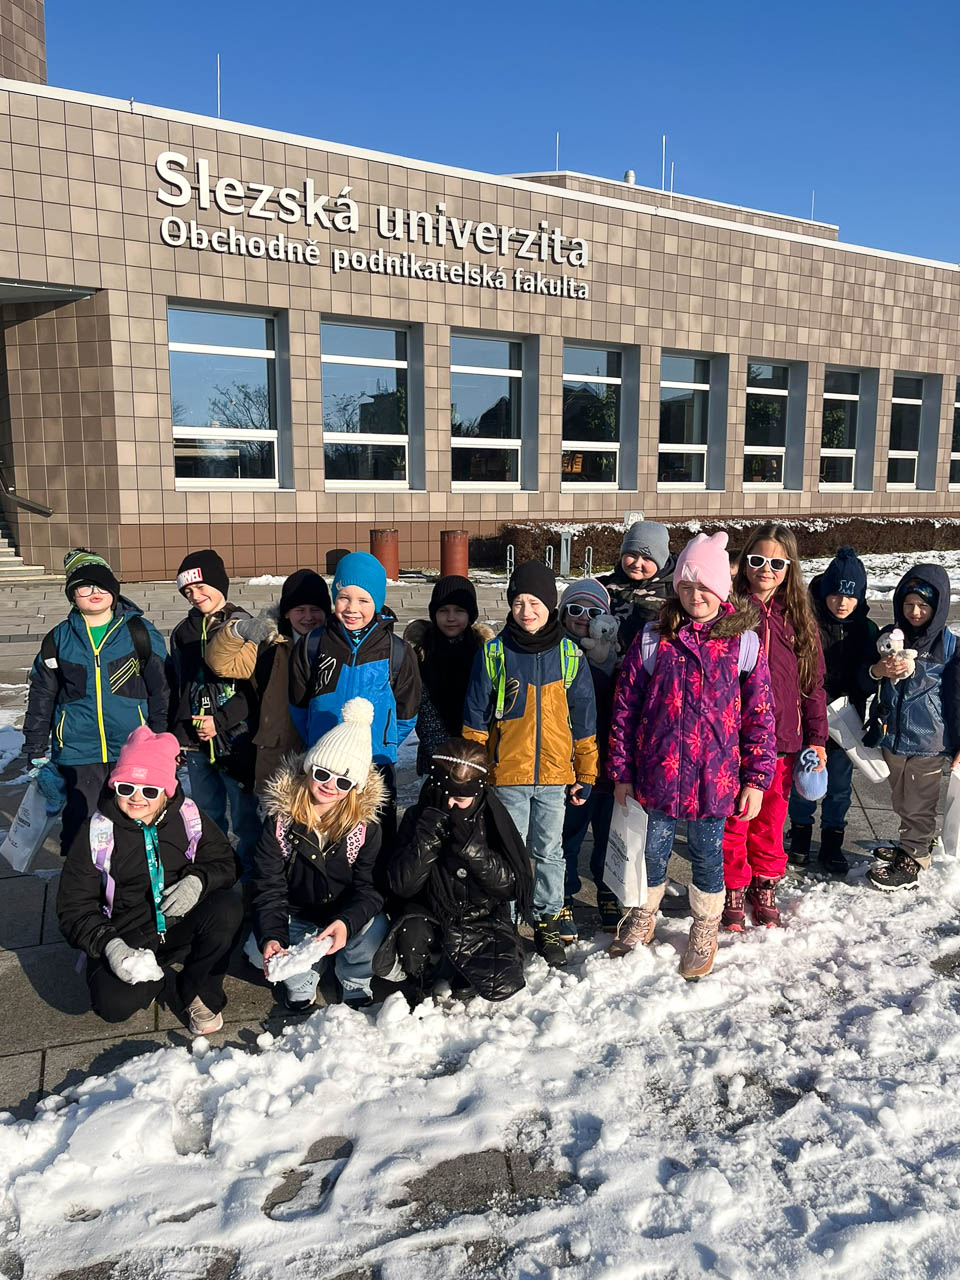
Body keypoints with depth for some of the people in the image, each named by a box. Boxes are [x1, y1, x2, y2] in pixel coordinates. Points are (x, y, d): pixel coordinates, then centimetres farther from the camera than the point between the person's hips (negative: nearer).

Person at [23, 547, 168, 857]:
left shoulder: (139, 632, -1)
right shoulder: (58, 639, 4)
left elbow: (162, 691, 2)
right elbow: (41, 697, 12)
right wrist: (36, 752, 11)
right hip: (77, 753, 1)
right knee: (79, 828, 8)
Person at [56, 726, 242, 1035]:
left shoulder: (188, 816, -5)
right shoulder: (96, 831, -8)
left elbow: (224, 862, 2)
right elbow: (74, 906, -6)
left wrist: (198, 879, -22)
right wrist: (108, 944, -24)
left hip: (182, 927, 1)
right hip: (126, 938, -1)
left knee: (227, 907, -29)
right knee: (113, 1004, -29)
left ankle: (200, 991, -4)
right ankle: (152, 978, 9)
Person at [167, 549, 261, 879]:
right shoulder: (182, 632, 12)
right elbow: (176, 688, 17)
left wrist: (221, 721, -15)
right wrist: (176, 736, 12)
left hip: (236, 738, -6)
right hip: (195, 741, 6)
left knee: (245, 813, 1)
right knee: (206, 814, 17)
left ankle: (251, 874, 16)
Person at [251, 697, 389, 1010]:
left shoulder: (366, 823, -15)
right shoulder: (280, 818, -14)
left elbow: (370, 887, -18)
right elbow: (269, 887, -14)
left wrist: (346, 922, -39)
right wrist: (271, 937, -32)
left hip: (349, 916, -1)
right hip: (296, 917, 1)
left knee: (375, 928, -30)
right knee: (257, 949, -23)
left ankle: (355, 985, 1)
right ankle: (300, 983, 9)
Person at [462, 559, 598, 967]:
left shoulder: (569, 654, 0)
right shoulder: (493, 653, -3)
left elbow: (583, 720, 6)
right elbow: (475, 717, 2)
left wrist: (586, 774, 5)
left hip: (555, 772, 1)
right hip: (507, 772, -1)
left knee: (549, 850, 12)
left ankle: (548, 924, 26)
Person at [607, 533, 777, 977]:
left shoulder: (744, 643, -4)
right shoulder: (652, 640, -3)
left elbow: (759, 715, -1)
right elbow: (625, 708, 1)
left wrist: (756, 778, -2)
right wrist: (622, 770, 2)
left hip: (714, 776, -1)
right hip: (657, 771, 1)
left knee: (708, 854, 14)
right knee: (653, 849, 16)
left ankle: (705, 930, 38)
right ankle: (643, 916, 41)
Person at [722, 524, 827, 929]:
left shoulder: (798, 618, 6)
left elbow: (813, 682, 9)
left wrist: (817, 737, 6)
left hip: (782, 738, 3)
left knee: (771, 819, 13)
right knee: (734, 820, 6)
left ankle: (765, 886, 32)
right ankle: (733, 889, 24)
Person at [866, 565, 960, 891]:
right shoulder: (889, 636, 2)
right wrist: (877, 671, -15)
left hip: (928, 741, -5)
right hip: (893, 737, 5)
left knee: (918, 806, 5)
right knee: (901, 801, 19)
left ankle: (911, 861, 18)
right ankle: (915, 846, 38)